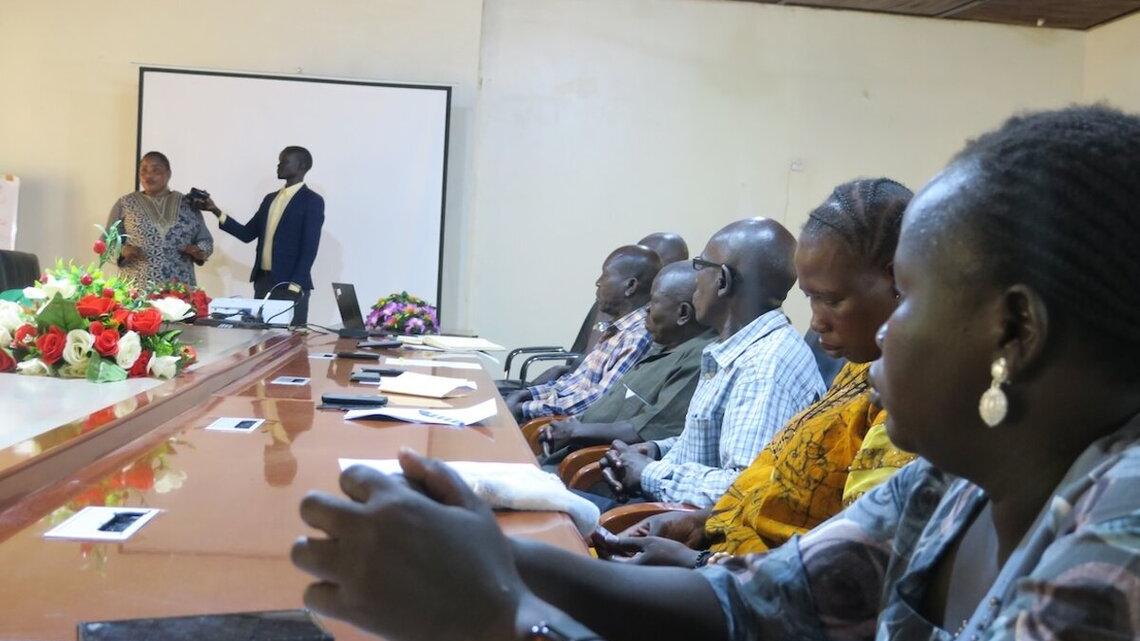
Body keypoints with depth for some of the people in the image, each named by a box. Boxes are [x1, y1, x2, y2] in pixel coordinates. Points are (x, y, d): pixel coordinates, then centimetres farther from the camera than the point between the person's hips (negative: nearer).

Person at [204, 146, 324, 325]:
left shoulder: (312, 201, -6)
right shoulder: (270, 199, 17)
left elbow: (309, 248, -12)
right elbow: (247, 234, 15)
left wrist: (294, 287, -19)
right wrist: (217, 212, 4)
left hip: (290, 285, -7)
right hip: (262, 281, 7)